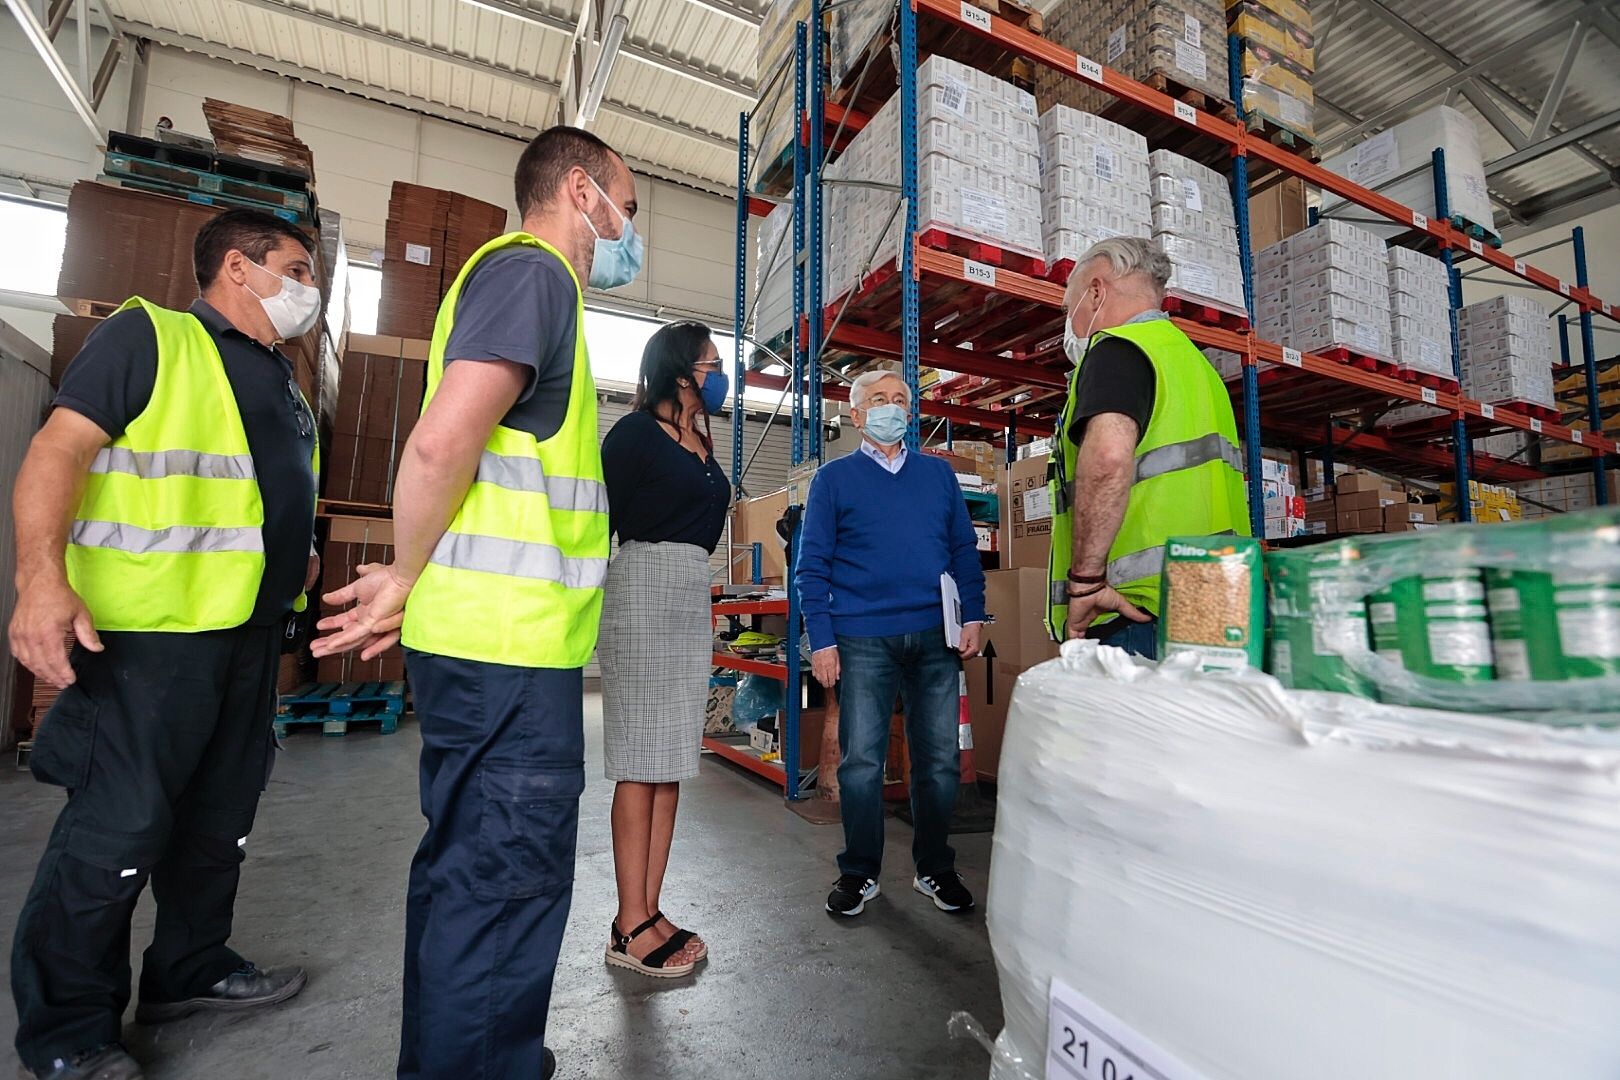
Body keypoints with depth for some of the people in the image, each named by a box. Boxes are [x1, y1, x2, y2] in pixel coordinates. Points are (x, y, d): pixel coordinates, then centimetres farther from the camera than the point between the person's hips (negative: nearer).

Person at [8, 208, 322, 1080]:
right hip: (149, 628, -8)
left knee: (222, 812, 16)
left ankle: (191, 968, 32)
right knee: (120, 823, -2)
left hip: (250, 631, 8)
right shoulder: (149, 335, -4)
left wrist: (292, 556, 16)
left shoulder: (281, 382, 20)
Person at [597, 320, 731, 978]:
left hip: (694, 596, 8)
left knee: (672, 761, 7)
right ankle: (630, 926, 6)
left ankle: (650, 910, 16)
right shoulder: (635, 432, -3)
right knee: (641, 760, -5)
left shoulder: (701, 442, 18)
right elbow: (599, 519, -8)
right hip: (644, 588, -8)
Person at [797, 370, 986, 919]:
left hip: (935, 637, 3)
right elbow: (813, 564, 1)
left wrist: (973, 616, 1)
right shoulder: (834, 478, 6)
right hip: (862, 640, -2)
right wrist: (821, 639, -7)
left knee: (940, 759, 8)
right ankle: (859, 873, 21)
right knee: (861, 761, 2)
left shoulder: (939, 473, 15)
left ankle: (935, 869, 26)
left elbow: (964, 549, 13)